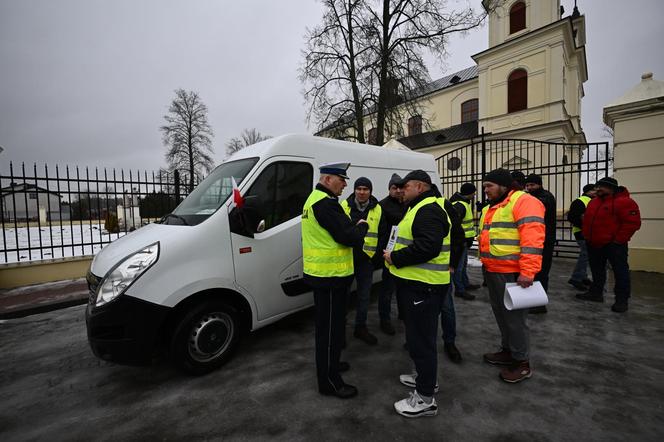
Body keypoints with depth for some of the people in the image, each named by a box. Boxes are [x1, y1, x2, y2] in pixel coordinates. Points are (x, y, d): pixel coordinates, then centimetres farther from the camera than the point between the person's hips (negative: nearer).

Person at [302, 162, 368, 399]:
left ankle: (329, 363, 40)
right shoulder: (326, 203, -21)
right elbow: (349, 237, -23)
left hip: (322, 273, 11)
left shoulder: (315, 199, 14)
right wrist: (362, 226, -4)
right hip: (330, 275, -11)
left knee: (328, 324, 23)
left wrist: (353, 226, 3)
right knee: (330, 327, 2)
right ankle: (329, 381, 16)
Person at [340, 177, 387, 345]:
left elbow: (383, 235, 6)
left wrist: (378, 256, -3)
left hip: (366, 258, 2)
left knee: (364, 295, 12)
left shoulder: (378, 210, 3)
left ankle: (360, 327, 29)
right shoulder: (344, 206, -3)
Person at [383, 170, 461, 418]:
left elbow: (428, 247, -30)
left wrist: (396, 258, -20)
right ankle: (424, 377, 40)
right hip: (417, 282, 11)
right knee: (420, 335, 22)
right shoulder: (421, 208, 18)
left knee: (421, 339, -1)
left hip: (423, 285, -11)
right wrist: (397, 255, 9)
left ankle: (425, 399, 12)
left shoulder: (429, 210, -18)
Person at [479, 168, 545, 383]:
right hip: (493, 271, 9)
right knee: (501, 314, 18)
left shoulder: (523, 202, -13)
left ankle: (522, 362, 17)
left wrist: (527, 271, -27)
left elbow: (532, 238, -22)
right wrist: (484, 261, 19)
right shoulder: (489, 209, 16)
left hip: (512, 273, -9)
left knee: (514, 317, 1)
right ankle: (507, 351, 34)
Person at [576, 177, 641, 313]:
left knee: (620, 271, 1)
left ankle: (622, 300, 8)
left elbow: (633, 222, -17)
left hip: (613, 245, -8)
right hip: (594, 244, 8)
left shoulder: (624, 202, -12)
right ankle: (596, 293, 27)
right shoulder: (593, 202, 11)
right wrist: (587, 236, 13)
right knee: (597, 270, 16)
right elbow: (587, 220, 20)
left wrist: (619, 239, -17)